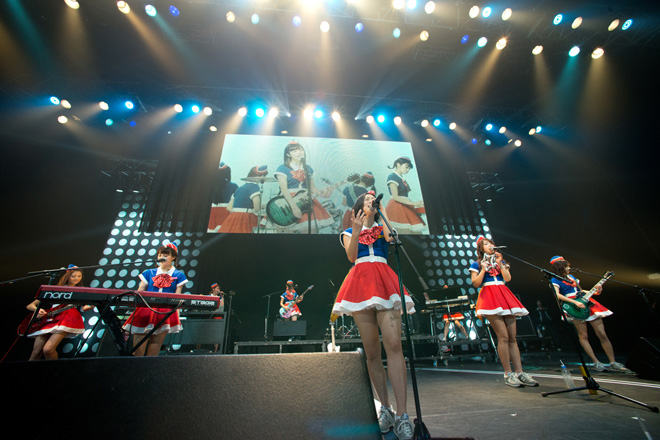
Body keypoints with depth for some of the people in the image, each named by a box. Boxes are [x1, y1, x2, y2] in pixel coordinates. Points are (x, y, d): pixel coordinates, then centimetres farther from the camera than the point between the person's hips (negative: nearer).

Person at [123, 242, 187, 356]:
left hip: (166, 313, -2)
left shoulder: (178, 275, 11)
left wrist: (176, 313, -4)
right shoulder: (149, 273, 17)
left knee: (154, 351, 1)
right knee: (138, 350, -1)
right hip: (145, 310, 2)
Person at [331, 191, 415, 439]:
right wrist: (356, 232, -11)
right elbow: (351, 257, 3)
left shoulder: (382, 227, 21)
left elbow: (391, 237, -3)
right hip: (360, 283, 0)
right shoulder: (349, 232, 19)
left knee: (394, 345, -13)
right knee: (371, 351, 2)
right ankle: (384, 407, 16)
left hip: (384, 282, 0)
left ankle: (402, 415, -9)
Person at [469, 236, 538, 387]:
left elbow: (508, 278, 5)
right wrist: (483, 269, -10)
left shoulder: (501, 262, 21)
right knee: (503, 336, -11)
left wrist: (500, 263, -2)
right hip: (489, 296, -5)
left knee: (512, 337, 2)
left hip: (504, 295, 5)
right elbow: (475, 284, -1)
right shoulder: (476, 264, 8)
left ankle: (519, 373, 6)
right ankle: (508, 374, -3)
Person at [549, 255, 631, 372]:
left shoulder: (571, 277, 16)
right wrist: (575, 302, -24)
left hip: (585, 303, 6)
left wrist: (596, 292, 7)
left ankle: (613, 363, 12)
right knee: (583, 336, -4)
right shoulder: (555, 280, -6)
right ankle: (596, 362, 4)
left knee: (602, 334, 4)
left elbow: (581, 291, 23)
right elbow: (557, 295, -19)